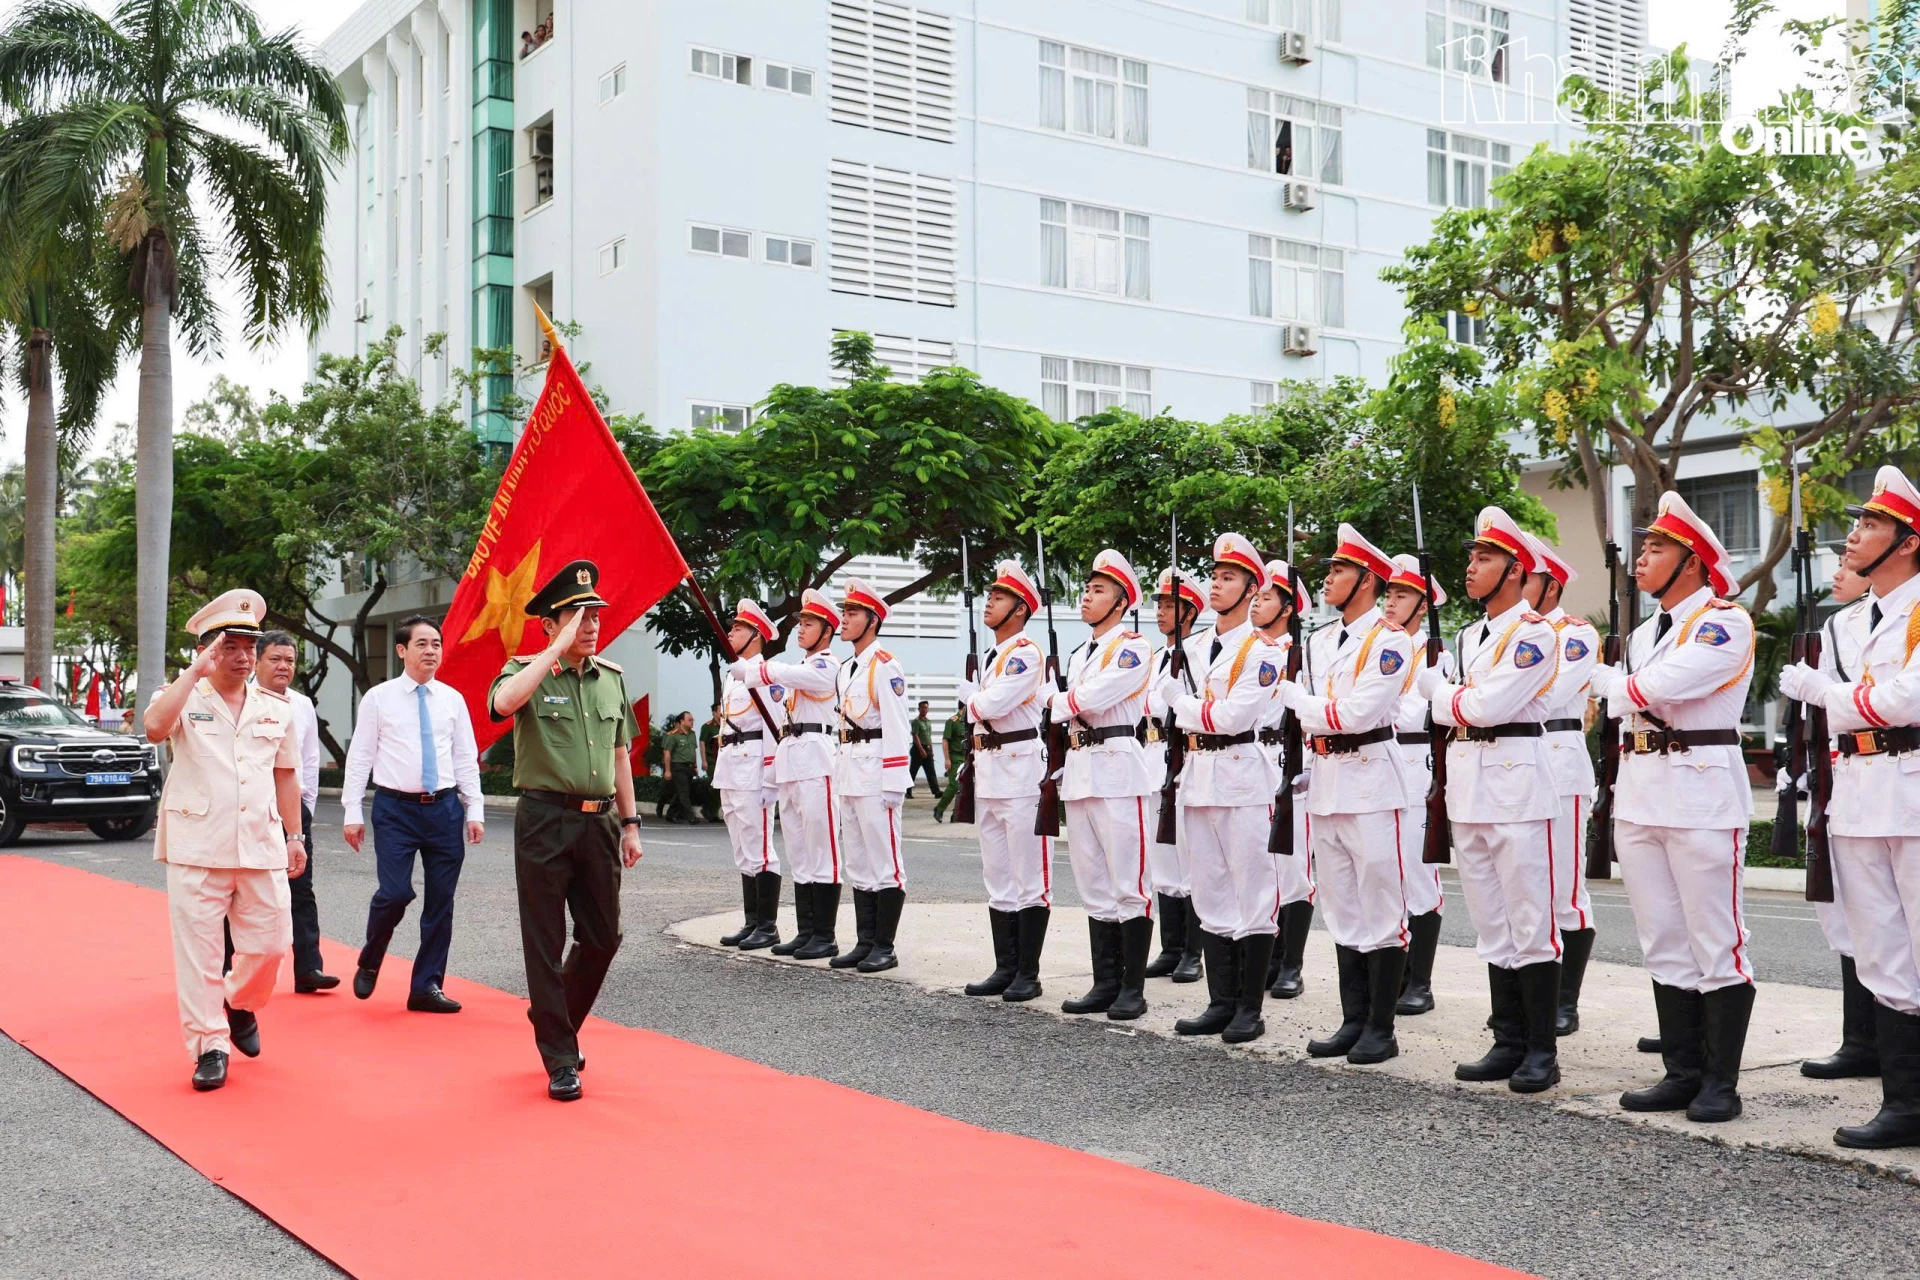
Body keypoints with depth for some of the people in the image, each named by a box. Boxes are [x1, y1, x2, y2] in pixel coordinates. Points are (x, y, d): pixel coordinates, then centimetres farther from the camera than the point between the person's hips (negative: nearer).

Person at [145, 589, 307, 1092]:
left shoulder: (276, 708, 12)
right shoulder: (184, 698, 0)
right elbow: (155, 728, -23)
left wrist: (295, 835, 14)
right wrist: (196, 670, -19)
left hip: (261, 846, 3)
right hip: (196, 847, -3)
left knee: (270, 943, 5)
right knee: (197, 951, 0)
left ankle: (240, 1005, 34)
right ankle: (209, 1047, 10)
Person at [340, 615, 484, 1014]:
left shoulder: (452, 699, 9)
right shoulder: (378, 698, 1)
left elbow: (466, 759, 11)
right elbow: (359, 757, 1)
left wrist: (475, 810, 5)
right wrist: (353, 812, -4)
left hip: (444, 807, 3)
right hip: (395, 807, -3)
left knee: (441, 900, 3)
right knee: (395, 892, -13)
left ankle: (426, 986, 14)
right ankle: (369, 963, 17)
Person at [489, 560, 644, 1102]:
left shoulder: (612, 678, 11)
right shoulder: (526, 670, -4)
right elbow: (503, 702, -29)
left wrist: (630, 823, 14)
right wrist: (561, 647, -23)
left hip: (599, 822, 5)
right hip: (545, 820, -5)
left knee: (603, 937, 10)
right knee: (546, 944, 1)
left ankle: (555, 1022, 34)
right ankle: (560, 1059, 11)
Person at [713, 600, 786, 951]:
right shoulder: (732, 675, 19)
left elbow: (775, 725, -14)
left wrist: (769, 779, -18)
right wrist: (723, 778, 20)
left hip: (754, 766, -10)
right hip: (729, 765, 10)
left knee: (759, 849, -7)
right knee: (742, 851, 11)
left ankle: (768, 926, -2)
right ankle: (752, 922, 17)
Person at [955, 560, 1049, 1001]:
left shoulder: (1026, 653, -10)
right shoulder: (989, 658, 19)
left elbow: (991, 704, -18)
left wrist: (969, 692, -1)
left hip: (1021, 767, -10)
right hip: (987, 769, 10)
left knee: (1029, 878, -4)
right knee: (997, 878, 11)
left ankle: (1028, 973, 0)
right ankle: (1005, 968, 17)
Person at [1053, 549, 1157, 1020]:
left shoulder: (1133, 648, -5)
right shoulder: (1078, 654, 20)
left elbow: (1091, 698, -15)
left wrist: (1055, 701, -1)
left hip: (1118, 769, -8)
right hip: (1079, 770, 8)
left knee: (1128, 884, -5)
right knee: (1094, 886, 9)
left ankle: (1133, 988, 0)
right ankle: (1106, 983, 15)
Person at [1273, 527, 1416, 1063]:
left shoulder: (1390, 640, -9)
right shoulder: (1322, 640, 16)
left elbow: (1357, 713, -18)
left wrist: (1294, 696, -6)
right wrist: (1315, 716, -4)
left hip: (1372, 776, -8)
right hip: (1327, 777, 8)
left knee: (1380, 910, -2)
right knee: (1342, 910, 11)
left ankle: (1381, 1029, 4)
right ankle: (1353, 1022, 18)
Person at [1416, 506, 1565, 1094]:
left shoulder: (1534, 632, -8)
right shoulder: (1470, 635, 18)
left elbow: (1487, 705, -17)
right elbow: (1450, 708, 17)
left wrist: (1445, 695, -2)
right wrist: (1459, 701, -3)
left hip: (1515, 780, -8)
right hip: (1466, 781, 8)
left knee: (1529, 923, -4)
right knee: (1491, 923, 11)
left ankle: (1542, 1050, 2)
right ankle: (1508, 1041, 18)